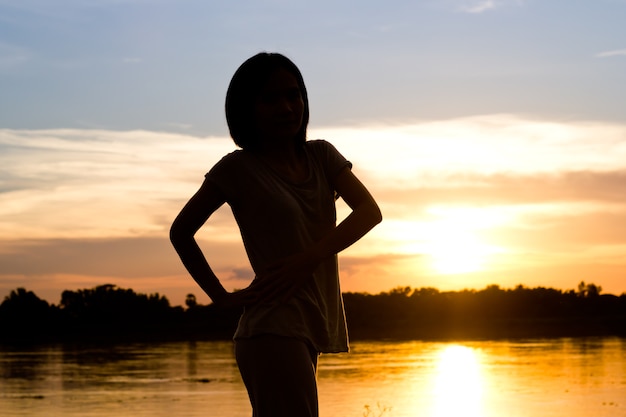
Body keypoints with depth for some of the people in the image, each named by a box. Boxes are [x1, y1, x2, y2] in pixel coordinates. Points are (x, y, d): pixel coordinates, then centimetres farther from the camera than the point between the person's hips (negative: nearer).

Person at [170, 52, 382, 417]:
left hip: (309, 331, 6)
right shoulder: (239, 168, -2)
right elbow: (181, 231, 7)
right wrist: (222, 297, 0)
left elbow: (370, 211, -2)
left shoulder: (321, 155, 11)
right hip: (275, 331, -6)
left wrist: (308, 259, -16)